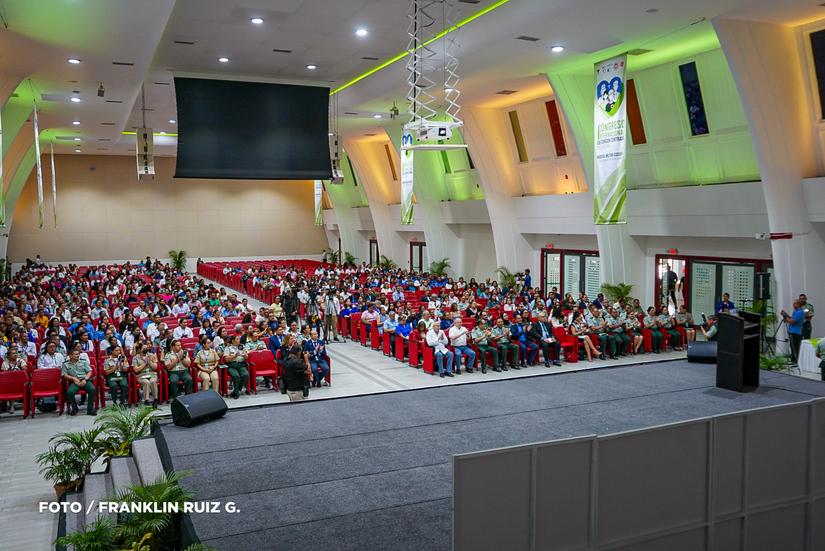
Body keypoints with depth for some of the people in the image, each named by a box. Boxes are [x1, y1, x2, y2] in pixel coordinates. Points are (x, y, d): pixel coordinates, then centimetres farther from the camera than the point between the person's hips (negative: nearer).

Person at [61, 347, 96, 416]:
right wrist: (74, 378, -9)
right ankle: (74, 408, -7)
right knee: (69, 392, -33)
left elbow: (90, 372, 11)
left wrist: (85, 380, -7)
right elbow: (65, 375, 7)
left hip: (85, 380, 0)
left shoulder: (83, 362, 19)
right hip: (74, 382, 0)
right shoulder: (66, 364, 17)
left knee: (92, 389, -32)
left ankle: (90, 409, -22)